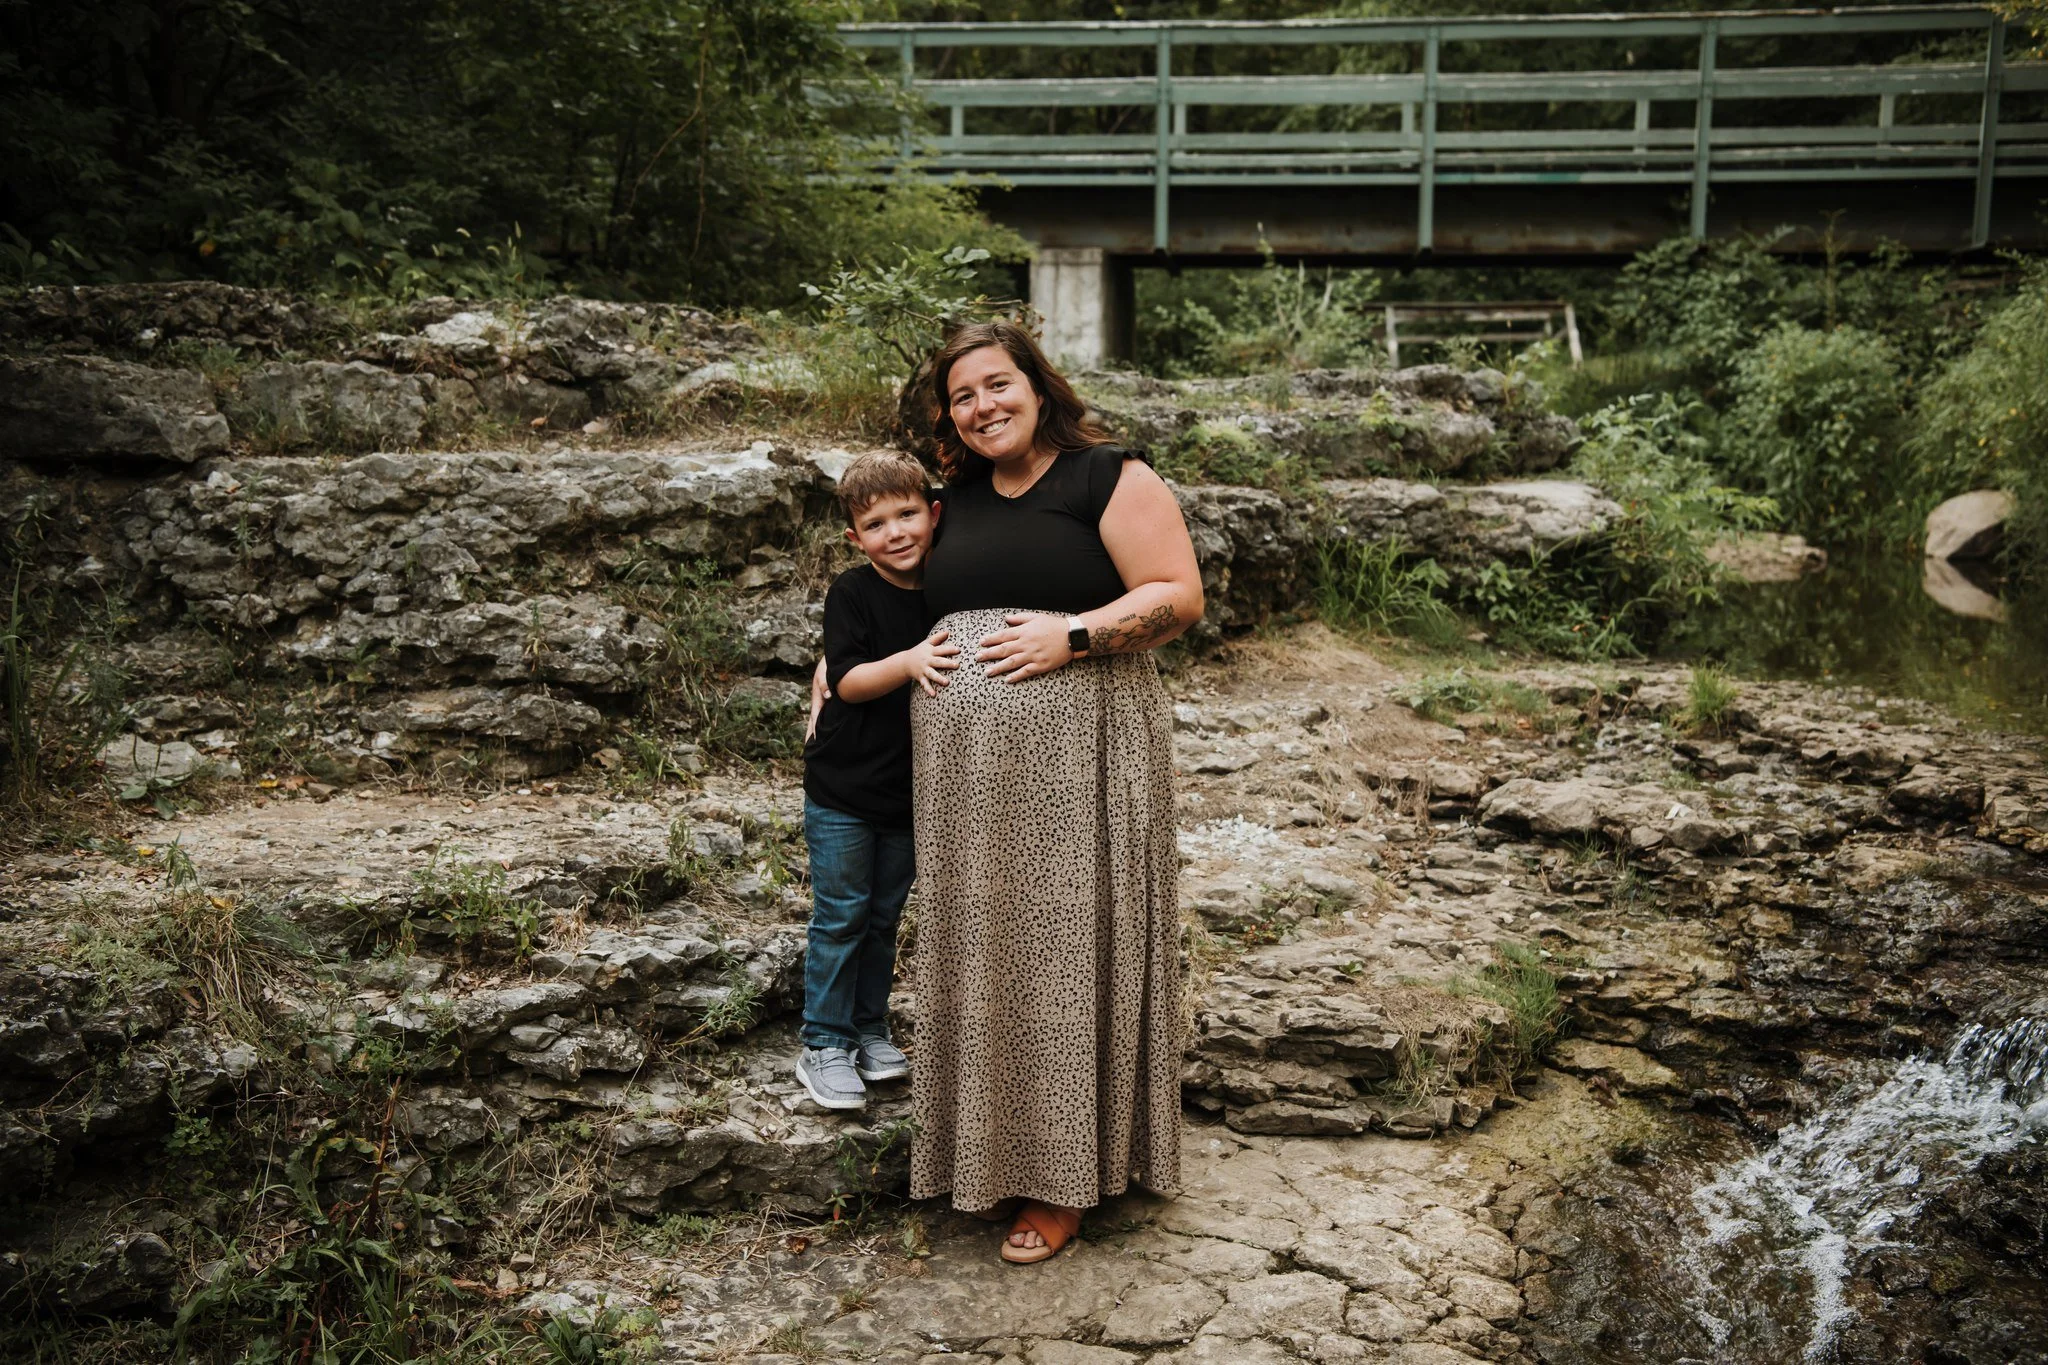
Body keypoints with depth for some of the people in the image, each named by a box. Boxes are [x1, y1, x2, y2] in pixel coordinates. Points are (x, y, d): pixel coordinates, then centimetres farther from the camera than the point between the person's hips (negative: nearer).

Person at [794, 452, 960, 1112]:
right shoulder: (851, 593, -11)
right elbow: (846, 680, -20)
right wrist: (909, 663, -35)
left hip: (910, 791, 4)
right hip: (842, 790, -4)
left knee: (884, 916, 15)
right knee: (840, 916, 2)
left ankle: (870, 1030, 30)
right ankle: (824, 1045, 14)